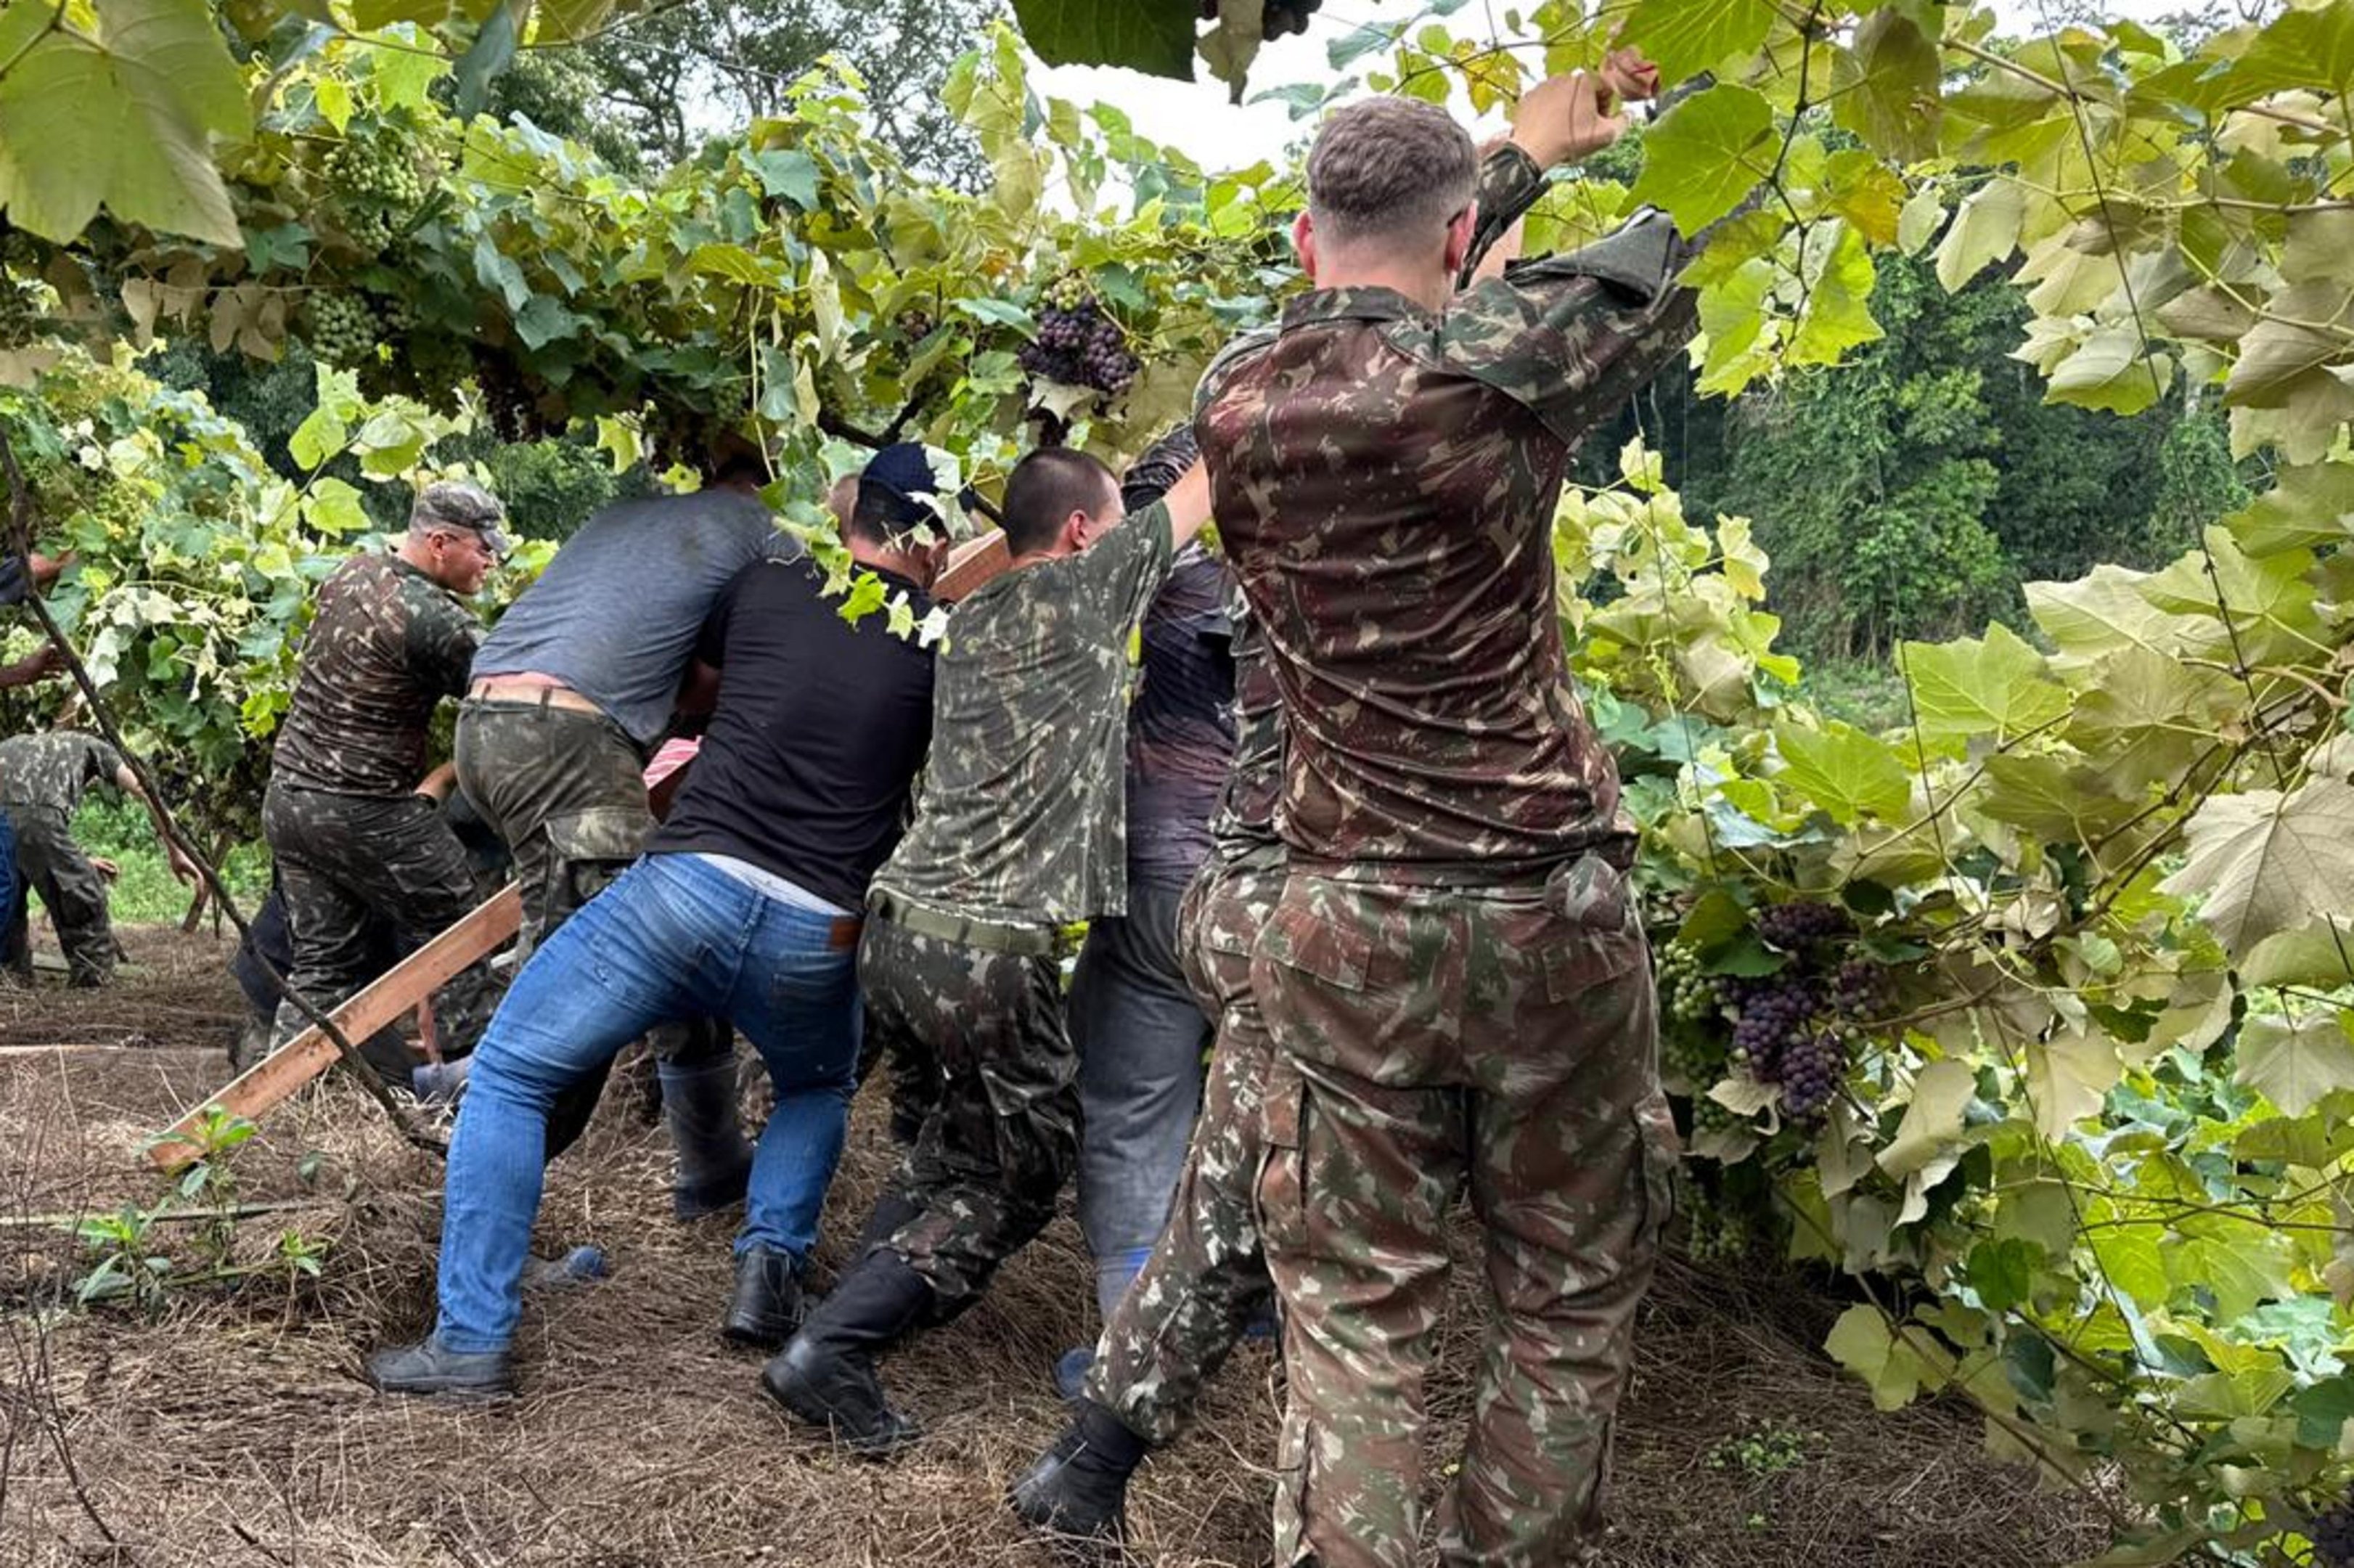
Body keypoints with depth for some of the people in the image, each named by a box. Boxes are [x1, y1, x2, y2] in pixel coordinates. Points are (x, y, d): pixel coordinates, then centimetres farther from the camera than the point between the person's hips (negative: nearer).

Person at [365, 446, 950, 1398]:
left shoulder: (767, 588, 9)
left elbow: (699, 650, 29)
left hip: (690, 883, -1)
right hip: (814, 936, 1)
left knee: (509, 1076, 13)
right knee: (819, 1089, 33)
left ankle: (474, 1338, 6)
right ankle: (771, 1264, 11)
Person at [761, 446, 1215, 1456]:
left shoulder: (969, 618, 12)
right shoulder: (1082, 590, -2)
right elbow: (1199, 492, 11)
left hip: (894, 927, 8)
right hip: (989, 952, -8)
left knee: (961, 1134, 27)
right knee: (1021, 1170, 8)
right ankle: (833, 1347, 1)